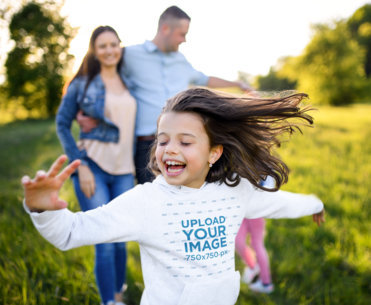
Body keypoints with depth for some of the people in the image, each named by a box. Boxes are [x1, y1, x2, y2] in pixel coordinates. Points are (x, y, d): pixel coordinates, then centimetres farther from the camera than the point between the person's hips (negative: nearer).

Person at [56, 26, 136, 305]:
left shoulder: (129, 83, 10)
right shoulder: (82, 83, 0)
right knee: (105, 244, -4)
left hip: (124, 172, 4)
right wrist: (81, 165, -9)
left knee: (121, 241, 10)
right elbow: (62, 125, 0)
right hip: (93, 169, -3)